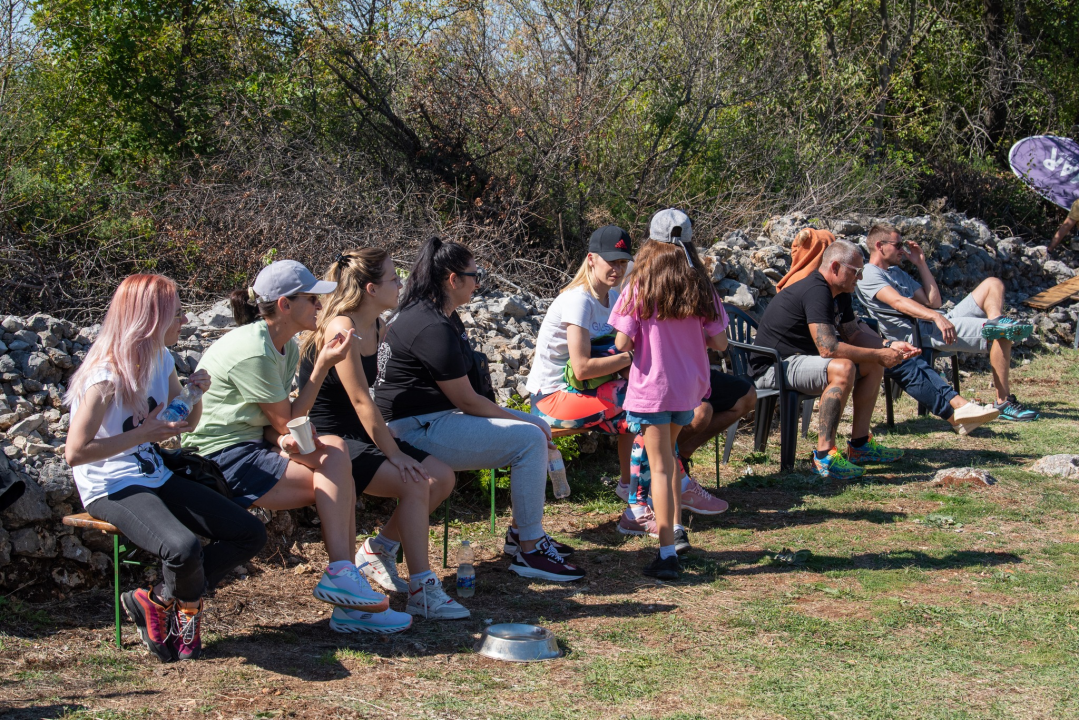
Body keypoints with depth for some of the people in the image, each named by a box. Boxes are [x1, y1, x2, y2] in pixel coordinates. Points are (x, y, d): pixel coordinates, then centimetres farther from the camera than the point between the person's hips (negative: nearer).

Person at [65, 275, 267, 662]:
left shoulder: (161, 360, 7)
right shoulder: (106, 378, -17)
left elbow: (186, 423, 20)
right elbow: (75, 453, -20)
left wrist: (196, 394, -3)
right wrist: (144, 433, -19)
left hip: (157, 478, 9)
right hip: (111, 490, -9)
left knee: (251, 534, -3)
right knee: (184, 549, -34)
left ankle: (158, 601, 2)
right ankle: (188, 604, 2)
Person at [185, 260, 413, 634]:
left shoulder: (287, 347, 10)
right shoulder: (253, 352, -20)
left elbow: (276, 423, 8)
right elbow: (287, 421, -13)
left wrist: (284, 438, -17)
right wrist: (323, 366, -13)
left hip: (251, 445, 9)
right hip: (220, 457, -9)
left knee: (334, 448, -15)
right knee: (336, 464, -19)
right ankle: (340, 574, -16)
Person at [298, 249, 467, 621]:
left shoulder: (376, 329, 8)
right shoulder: (340, 331, -20)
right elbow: (362, 402, -21)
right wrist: (395, 455, -19)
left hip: (360, 436, 9)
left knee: (442, 477, -4)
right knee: (414, 484, -25)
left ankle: (379, 548, 12)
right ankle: (422, 591, -21)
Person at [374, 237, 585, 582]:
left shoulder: (444, 317, 14)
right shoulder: (432, 328, -21)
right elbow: (467, 401, -18)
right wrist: (517, 420, -6)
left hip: (436, 420, 11)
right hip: (419, 432, -11)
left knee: (541, 428, 9)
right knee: (529, 440, -19)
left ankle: (521, 532, 17)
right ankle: (529, 551, -12)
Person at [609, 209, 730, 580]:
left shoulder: (639, 288, -10)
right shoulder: (701, 288, -1)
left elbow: (623, 344, -13)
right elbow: (719, 343, 1)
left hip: (651, 388, -4)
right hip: (689, 388, 4)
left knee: (660, 468, -3)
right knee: (668, 455, 26)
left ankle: (668, 553, -9)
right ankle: (673, 526, 34)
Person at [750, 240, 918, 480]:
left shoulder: (840, 295, 9)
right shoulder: (816, 291, -23)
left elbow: (854, 334, 20)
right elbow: (827, 347, -32)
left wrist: (889, 346, 2)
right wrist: (879, 355, -24)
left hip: (801, 359, 11)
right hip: (772, 367, -11)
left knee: (873, 366, 9)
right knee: (842, 368, -34)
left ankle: (860, 444, 10)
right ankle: (824, 455, -33)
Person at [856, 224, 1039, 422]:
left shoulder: (896, 272, 27)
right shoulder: (869, 275, -5)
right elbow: (897, 302, -23)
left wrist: (920, 263, 18)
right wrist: (936, 317, -36)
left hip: (940, 323, 10)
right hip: (920, 333, -10)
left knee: (992, 284, 9)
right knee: (1002, 336, -20)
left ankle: (996, 323, -20)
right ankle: (1003, 403, -19)